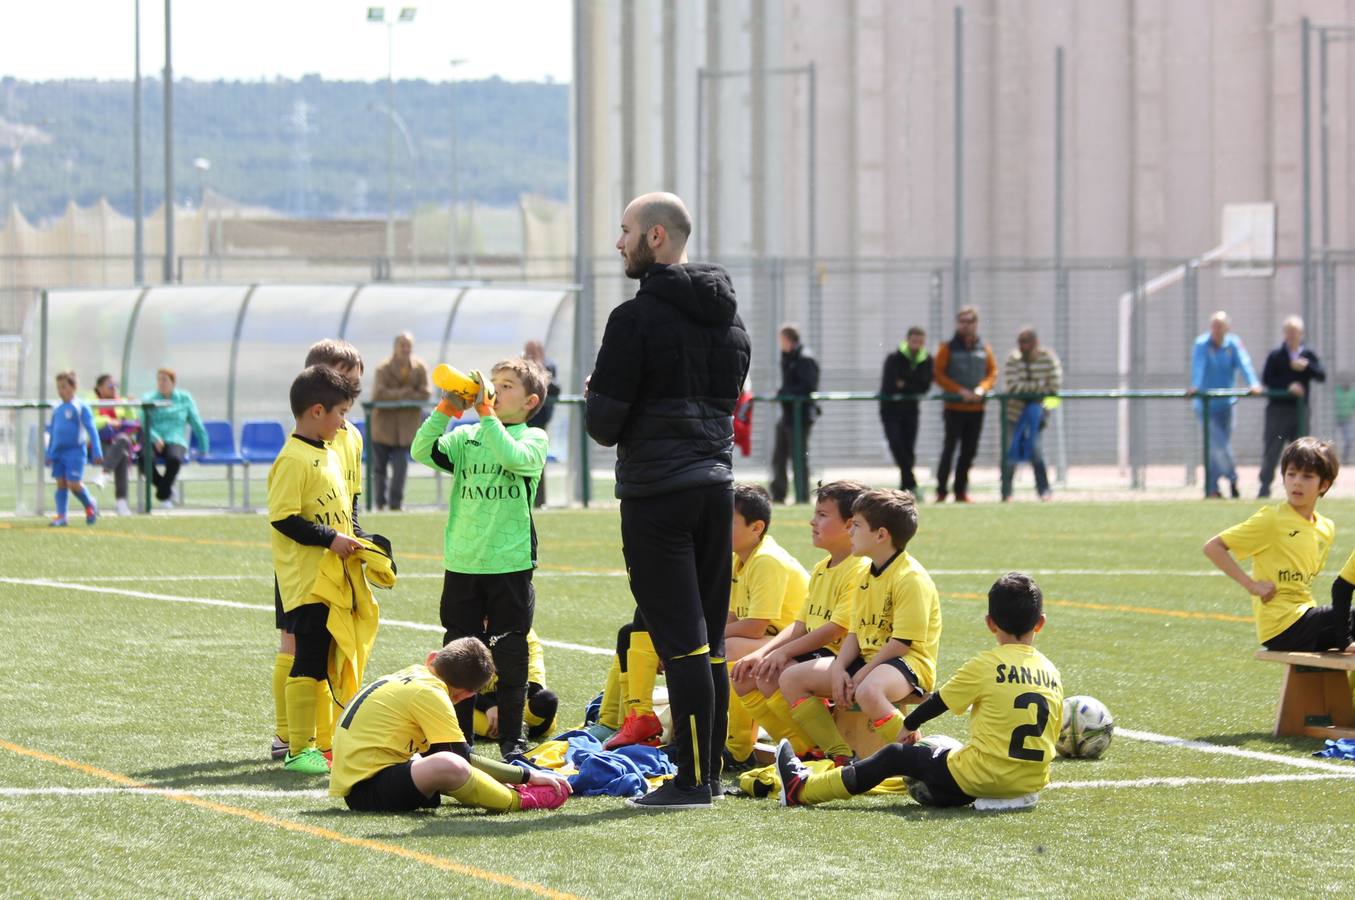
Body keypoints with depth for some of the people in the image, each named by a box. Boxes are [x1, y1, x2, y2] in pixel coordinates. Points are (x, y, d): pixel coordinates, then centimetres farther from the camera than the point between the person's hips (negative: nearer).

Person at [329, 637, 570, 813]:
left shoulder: (411, 674, 14)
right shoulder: (429, 693, -12)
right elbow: (464, 759, -13)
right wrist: (526, 776, -6)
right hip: (366, 788, -11)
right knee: (450, 765, -33)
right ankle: (518, 800, -14)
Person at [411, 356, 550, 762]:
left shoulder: (534, 438, 1)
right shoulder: (467, 436, 10)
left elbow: (513, 458, -21)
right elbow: (424, 451, -4)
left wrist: (486, 413, -18)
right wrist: (447, 408, -10)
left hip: (510, 563, -3)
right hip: (462, 561, 3)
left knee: (509, 654, 3)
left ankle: (512, 740, 12)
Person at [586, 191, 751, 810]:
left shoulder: (638, 317, -12)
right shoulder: (728, 317, 13)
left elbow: (604, 424, -13)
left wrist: (595, 399, 9)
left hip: (657, 493, -7)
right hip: (716, 483, 7)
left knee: (681, 642, -7)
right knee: (709, 641, 11)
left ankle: (692, 781, -7)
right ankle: (709, 773, 14)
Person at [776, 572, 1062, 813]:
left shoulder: (985, 665, -7)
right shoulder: (1052, 672, 7)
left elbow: (939, 702, 6)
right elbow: (1050, 735, 13)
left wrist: (909, 726, 25)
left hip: (985, 775, -5)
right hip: (1033, 780, 5)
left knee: (896, 756, 13)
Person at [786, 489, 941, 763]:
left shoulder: (911, 578, -16)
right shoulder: (868, 574, 14)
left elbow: (902, 643, -20)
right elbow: (855, 631, 13)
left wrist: (861, 676, -19)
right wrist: (839, 668, -5)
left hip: (908, 662, -10)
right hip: (868, 657, 10)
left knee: (868, 691, -42)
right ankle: (840, 756, -1)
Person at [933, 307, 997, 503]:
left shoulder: (984, 349, 9)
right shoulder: (948, 348, 0)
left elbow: (992, 373, 11)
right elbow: (939, 375, -4)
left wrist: (982, 389, -8)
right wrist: (959, 390, -15)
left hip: (976, 408, 4)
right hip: (954, 407, -4)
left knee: (969, 452, 5)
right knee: (949, 448, -7)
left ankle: (961, 491, 12)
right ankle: (941, 491, -3)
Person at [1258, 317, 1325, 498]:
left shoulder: (1309, 355, 10)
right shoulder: (1275, 355, 3)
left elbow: (1322, 376, 1)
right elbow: (1266, 380, -5)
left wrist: (1306, 367, -15)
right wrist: (1288, 387, -16)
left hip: (1301, 408, 3)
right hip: (1278, 407, -3)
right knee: (1272, 449, -7)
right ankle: (1265, 486, -8)